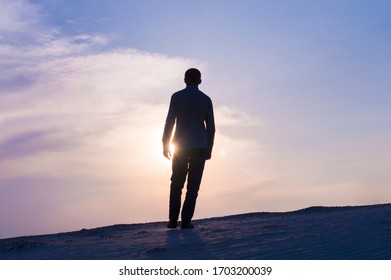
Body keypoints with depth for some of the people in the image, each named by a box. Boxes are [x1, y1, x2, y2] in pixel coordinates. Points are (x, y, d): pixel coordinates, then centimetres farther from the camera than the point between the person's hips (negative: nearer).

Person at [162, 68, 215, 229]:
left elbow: (170, 122, -3)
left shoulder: (177, 97, 2)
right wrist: (209, 149, 12)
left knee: (176, 184, 8)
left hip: (180, 146, 0)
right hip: (200, 147, 0)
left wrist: (165, 144, 3)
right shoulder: (206, 99, 7)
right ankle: (186, 220, -3)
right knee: (193, 185, 2)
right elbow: (210, 127, 5)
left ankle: (173, 220, 3)